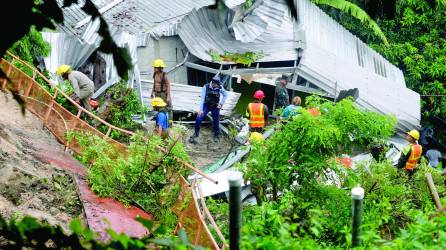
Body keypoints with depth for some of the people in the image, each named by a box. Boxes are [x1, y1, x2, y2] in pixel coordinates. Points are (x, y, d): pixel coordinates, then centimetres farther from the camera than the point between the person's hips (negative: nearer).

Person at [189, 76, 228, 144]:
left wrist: (221, 104, -5)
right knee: (199, 119, -12)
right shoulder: (206, 87, -19)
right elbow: (202, 98, -20)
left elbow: (225, 95, 3)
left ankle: (217, 136, 30)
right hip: (206, 106, -1)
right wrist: (201, 109, -25)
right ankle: (196, 133, 9)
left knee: (216, 121, 7)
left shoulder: (220, 88, -15)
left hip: (215, 107, 1)